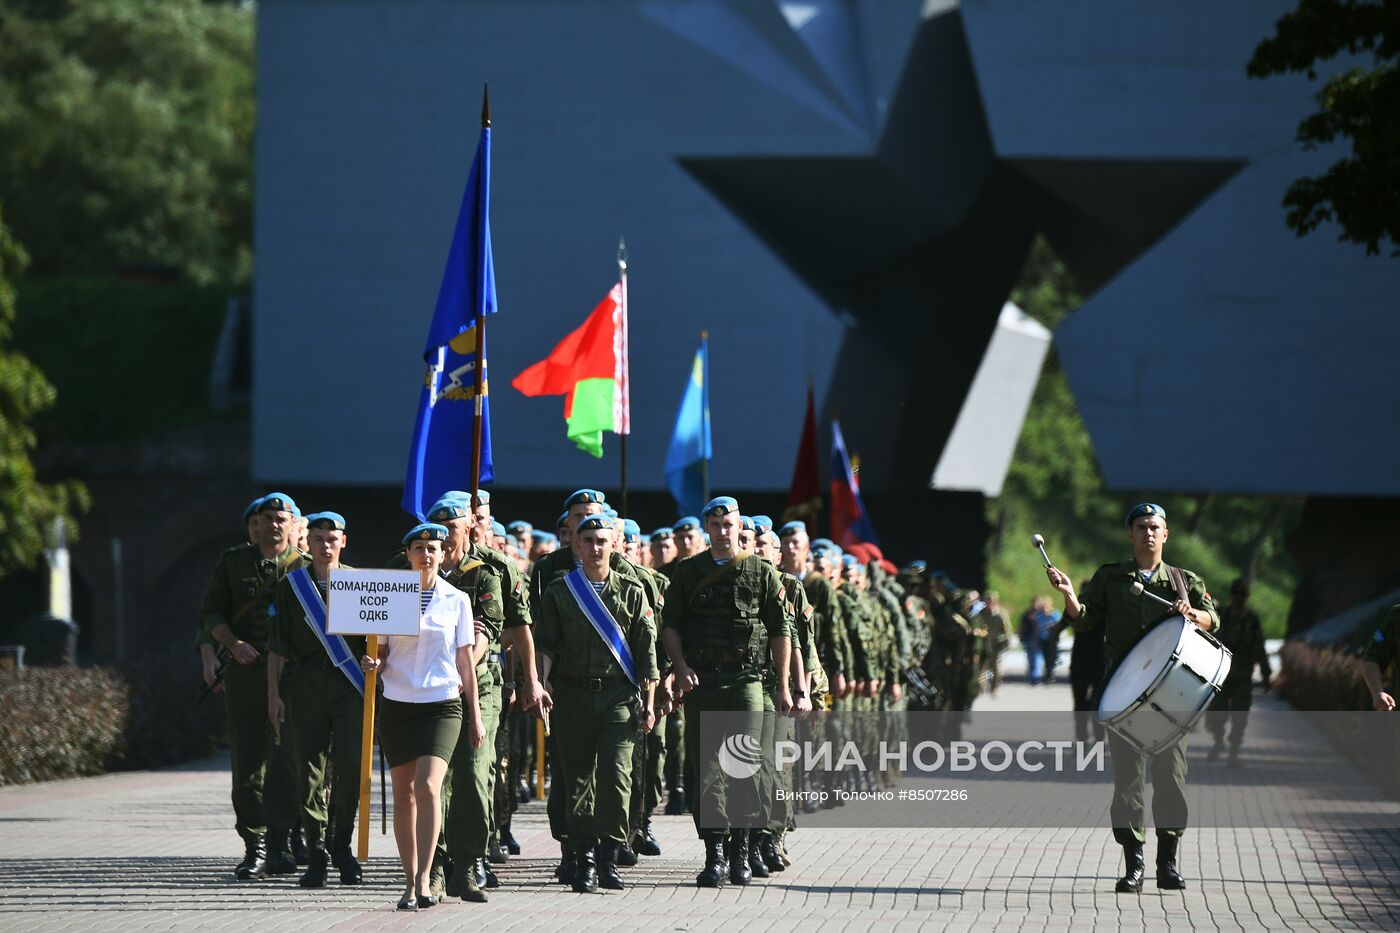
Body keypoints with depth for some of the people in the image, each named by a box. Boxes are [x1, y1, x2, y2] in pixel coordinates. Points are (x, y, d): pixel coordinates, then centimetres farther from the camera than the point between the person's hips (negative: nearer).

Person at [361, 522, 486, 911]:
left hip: (442, 704, -2)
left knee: (428, 787, -19)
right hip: (398, 704, 2)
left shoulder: (456, 600, 4)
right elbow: (382, 653, 9)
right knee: (404, 795, 4)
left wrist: (475, 715, 6)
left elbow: (465, 661, 7)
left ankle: (423, 880, -20)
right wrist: (373, 664, -15)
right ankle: (410, 883, 12)